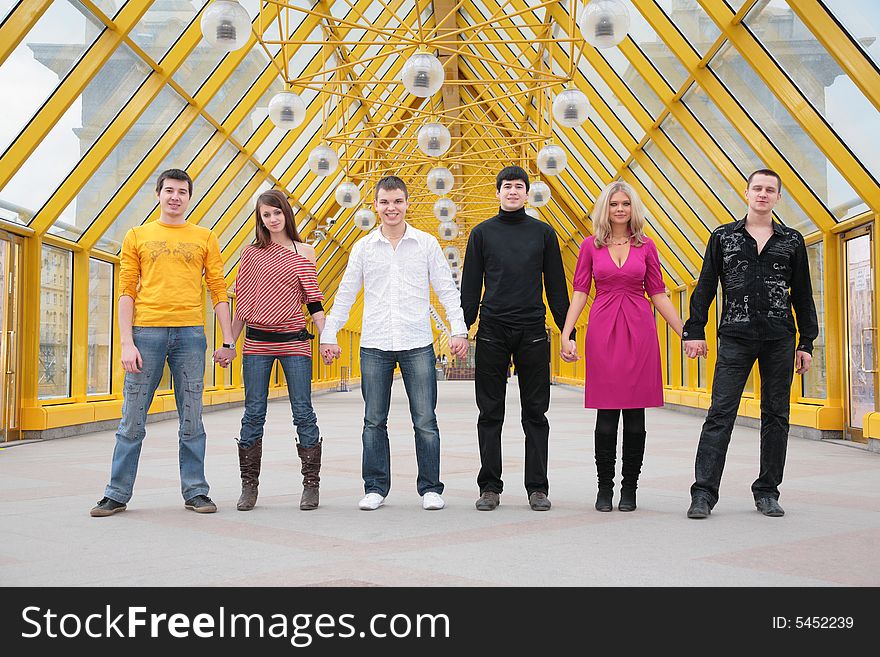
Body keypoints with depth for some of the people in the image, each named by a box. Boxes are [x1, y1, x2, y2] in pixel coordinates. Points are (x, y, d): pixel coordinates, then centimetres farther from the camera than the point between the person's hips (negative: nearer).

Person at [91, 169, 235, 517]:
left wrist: (228, 341, 1)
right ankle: (117, 493, 10)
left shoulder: (205, 238, 11)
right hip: (146, 332, 0)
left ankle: (195, 491, 12)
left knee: (191, 419, 4)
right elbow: (126, 291, 5)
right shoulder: (137, 236, 11)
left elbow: (219, 290, 8)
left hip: (190, 333, 0)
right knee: (132, 419, 2)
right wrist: (126, 342, -5)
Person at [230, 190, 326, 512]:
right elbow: (242, 302, 11)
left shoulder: (304, 252, 7)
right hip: (257, 342, 1)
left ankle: (311, 486, 6)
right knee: (253, 414, 2)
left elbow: (313, 300, 7)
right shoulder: (251, 253, 8)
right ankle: (249, 487, 11)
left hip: (294, 341, -1)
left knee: (303, 413, -1)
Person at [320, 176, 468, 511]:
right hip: (374, 345, 1)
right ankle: (375, 488, 16)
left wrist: (459, 330, -5)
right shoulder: (363, 247, 7)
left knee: (425, 421, 1)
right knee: (374, 421, 6)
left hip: (418, 345, -1)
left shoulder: (427, 244, 4)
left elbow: (447, 290, 4)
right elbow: (345, 294, 11)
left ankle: (431, 488, 12)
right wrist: (328, 335, 7)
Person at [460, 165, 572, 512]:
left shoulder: (543, 232, 9)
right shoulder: (482, 233, 8)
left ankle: (538, 488, 11)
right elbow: (470, 287, 7)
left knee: (535, 413, 4)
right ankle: (490, 487, 12)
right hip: (492, 332, 0)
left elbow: (556, 286, 9)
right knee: (490, 414, 4)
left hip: (533, 332, 0)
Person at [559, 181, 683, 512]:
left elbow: (658, 294, 10)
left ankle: (629, 488, 13)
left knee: (635, 416, 2)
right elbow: (579, 291, 3)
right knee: (606, 416, -1)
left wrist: (685, 332, 6)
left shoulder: (646, 246, 8)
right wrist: (566, 334, -8)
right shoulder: (591, 246, 6)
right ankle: (604, 488, 11)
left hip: (639, 331, 1)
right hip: (603, 330, -1)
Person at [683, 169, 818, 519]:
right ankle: (704, 493, -7)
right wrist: (694, 331, -1)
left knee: (776, 415, 6)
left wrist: (806, 343, 7)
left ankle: (767, 492, 15)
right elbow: (705, 287, 7)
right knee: (720, 413, -7)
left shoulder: (792, 240, 10)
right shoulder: (723, 236, 8)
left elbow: (802, 295, 11)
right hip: (735, 337, -2)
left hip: (779, 339, 2)